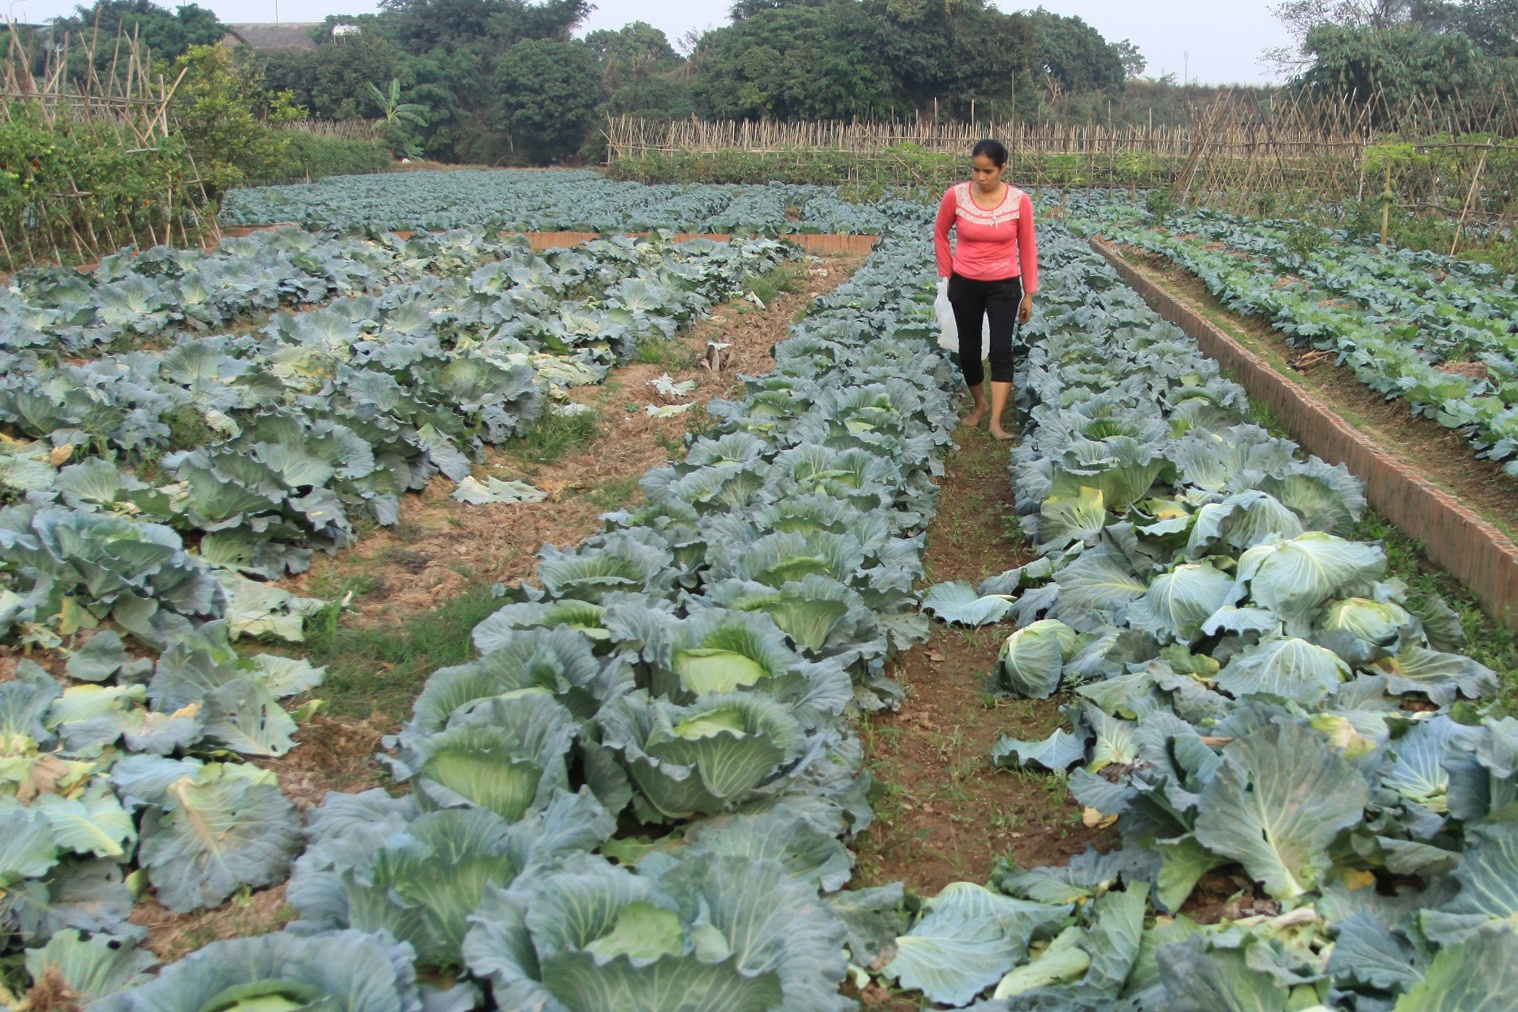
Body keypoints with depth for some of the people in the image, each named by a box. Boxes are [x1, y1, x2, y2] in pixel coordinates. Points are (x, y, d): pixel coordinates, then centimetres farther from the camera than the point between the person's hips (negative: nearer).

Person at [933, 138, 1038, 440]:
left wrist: (1029, 293, 2)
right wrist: (946, 274, 7)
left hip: (1004, 285, -1)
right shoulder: (955, 195, -11)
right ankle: (979, 403, 33)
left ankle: (996, 422, -11)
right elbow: (940, 234, 6)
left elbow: (1027, 247, -1)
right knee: (968, 349, 10)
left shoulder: (1019, 200, -11)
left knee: (1001, 349, -11)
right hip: (965, 284, 1)